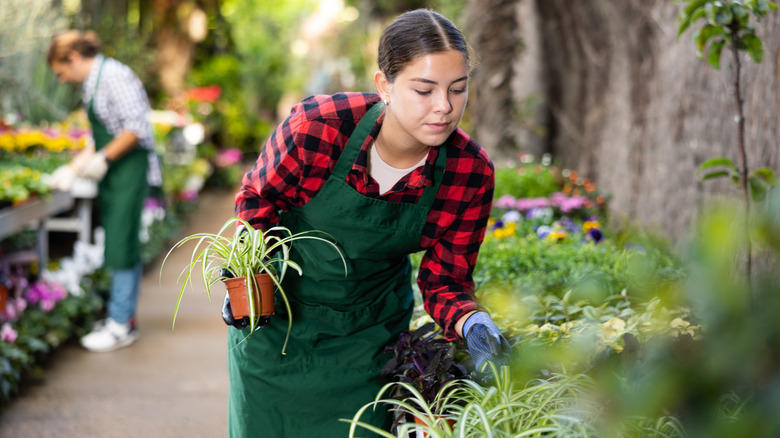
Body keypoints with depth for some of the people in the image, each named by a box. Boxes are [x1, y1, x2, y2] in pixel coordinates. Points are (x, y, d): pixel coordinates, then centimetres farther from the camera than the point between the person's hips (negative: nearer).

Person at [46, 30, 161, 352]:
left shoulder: (114, 76, -13)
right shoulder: (91, 84, 17)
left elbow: (136, 127, -20)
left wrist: (103, 158, -16)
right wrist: (72, 169, 13)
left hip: (130, 168, -10)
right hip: (112, 173, 10)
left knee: (121, 247, -8)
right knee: (118, 247, 11)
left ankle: (120, 325, -5)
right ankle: (124, 316, 18)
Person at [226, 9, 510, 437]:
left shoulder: (471, 173, -21)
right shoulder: (316, 128, -29)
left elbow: (444, 281, -12)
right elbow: (257, 196, -8)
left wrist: (473, 324, -32)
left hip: (371, 329, 1)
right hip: (279, 314, -1)